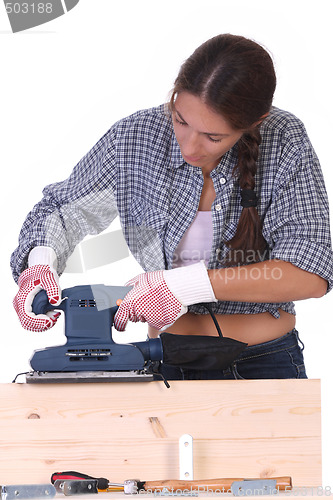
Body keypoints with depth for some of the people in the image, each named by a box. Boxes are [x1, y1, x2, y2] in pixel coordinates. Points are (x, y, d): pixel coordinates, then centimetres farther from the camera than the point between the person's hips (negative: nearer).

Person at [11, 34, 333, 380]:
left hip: (265, 364, -2)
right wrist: (41, 260, -14)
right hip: (168, 362, 2)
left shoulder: (285, 140, -10)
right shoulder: (136, 137, -5)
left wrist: (189, 284, -25)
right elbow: (63, 208, 10)